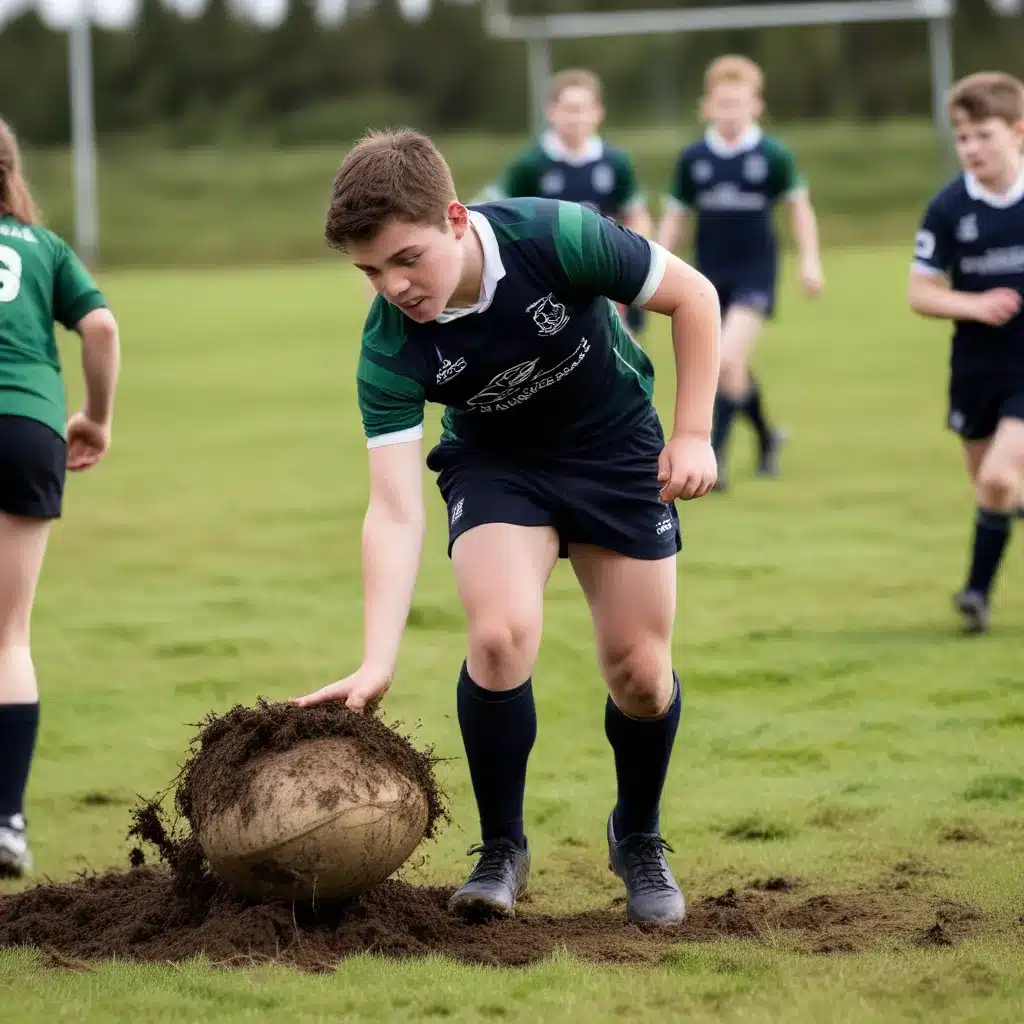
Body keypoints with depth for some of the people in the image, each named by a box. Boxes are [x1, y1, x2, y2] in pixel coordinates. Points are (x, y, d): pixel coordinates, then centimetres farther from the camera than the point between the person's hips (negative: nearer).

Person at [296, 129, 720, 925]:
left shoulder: (557, 238, -32)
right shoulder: (391, 349, -28)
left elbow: (693, 296, -16)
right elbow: (396, 509, -30)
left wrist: (693, 434, -16)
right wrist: (378, 664, -39)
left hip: (616, 448, 0)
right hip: (497, 462, 0)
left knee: (639, 672, -2)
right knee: (501, 632, -25)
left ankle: (640, 839, 27)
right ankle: (502, 849, -5)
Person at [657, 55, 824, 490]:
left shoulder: (773, 156, -6)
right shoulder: (693, 159, 0)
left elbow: (799, 206, 6)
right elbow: (674, 217, 9)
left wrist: (809, 260, 1)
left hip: (755, 273, -3)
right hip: (710, 272, 3)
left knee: (729, 359, -19)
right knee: (733, 369, 13)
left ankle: (713, 457, -14)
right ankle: (766, 437, 39)